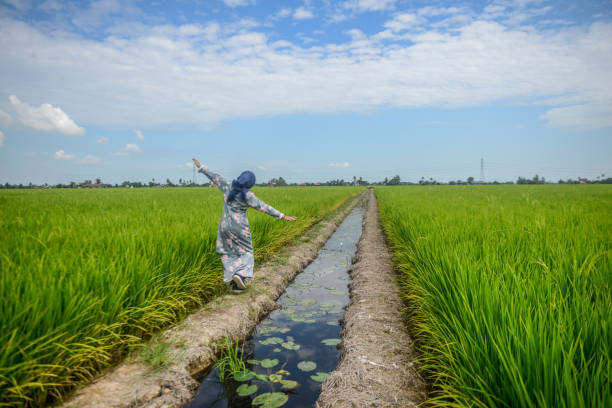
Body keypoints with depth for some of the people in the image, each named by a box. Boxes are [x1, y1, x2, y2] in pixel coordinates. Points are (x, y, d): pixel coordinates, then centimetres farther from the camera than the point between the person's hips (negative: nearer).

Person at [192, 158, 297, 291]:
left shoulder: (228, 186, -5)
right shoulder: (248, 195, -15)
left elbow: (214, 177, 7)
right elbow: (264, 207, -16)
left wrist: (201, 167, 22)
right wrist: (282, 216, -14)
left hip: (225, 225, 4)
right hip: (240, 227, -4)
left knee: (228, 252, 19)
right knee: (245, 252, 10)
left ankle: (230, 276, 19)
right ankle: (240, 274, -8)